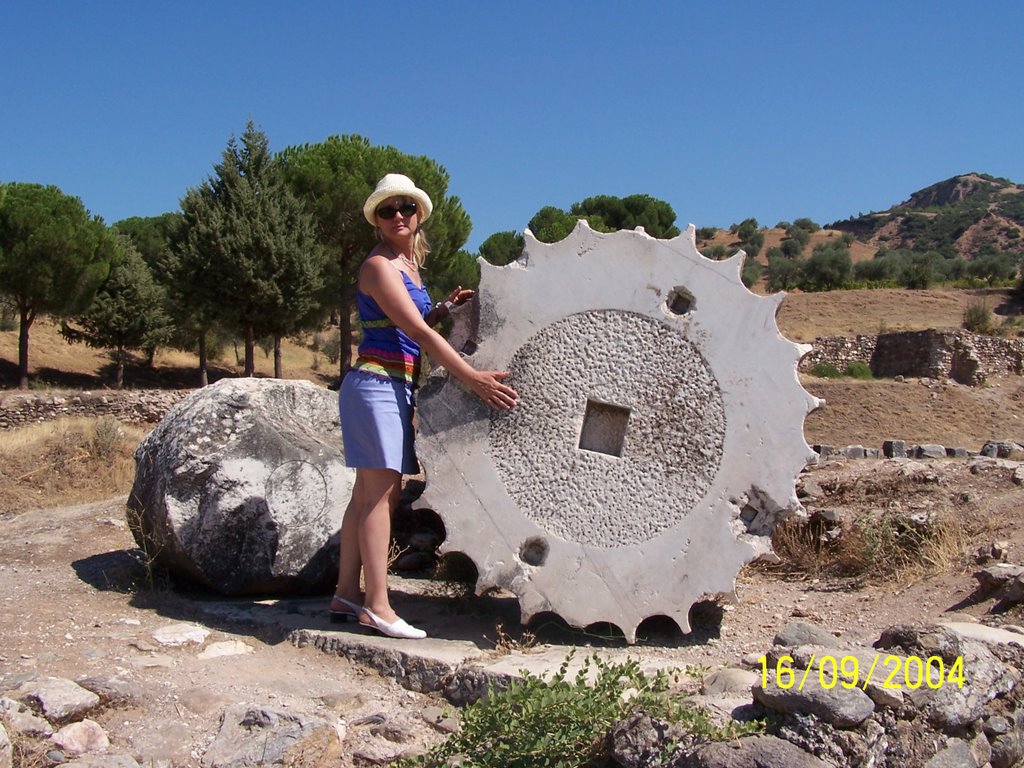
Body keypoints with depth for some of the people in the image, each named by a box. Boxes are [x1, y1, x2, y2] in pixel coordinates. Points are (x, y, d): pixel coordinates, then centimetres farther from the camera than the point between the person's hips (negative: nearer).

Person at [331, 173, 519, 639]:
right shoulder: (379, 265, -9)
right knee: (380, 494, -11)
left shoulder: (408, 265, 18)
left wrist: (445, 309, 5)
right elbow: (416, 331, -18)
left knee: (369, 495, 8)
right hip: (376, 384, -9)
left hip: (396, 387, 9)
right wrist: (472, 378, -21)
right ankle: (377, 606, -10)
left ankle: (346, 595, 13)